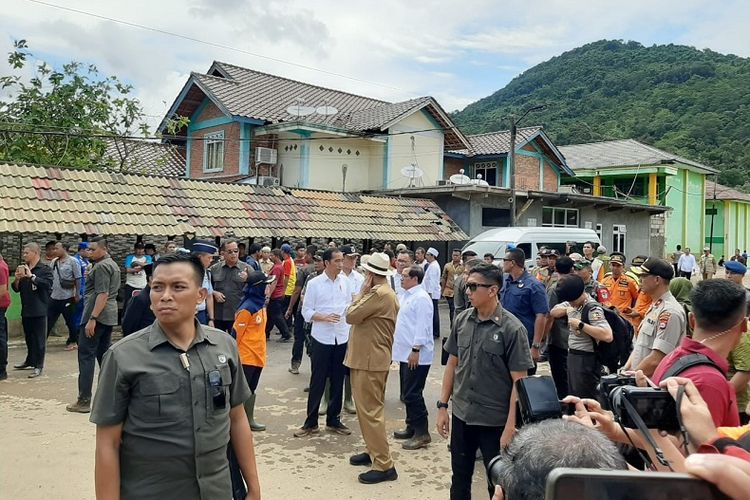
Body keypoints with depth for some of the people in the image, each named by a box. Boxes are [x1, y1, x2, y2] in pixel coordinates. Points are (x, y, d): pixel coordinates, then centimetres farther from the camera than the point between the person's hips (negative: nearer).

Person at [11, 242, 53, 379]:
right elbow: (16, 289, 18)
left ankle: (39, 366, 3)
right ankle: (30, 361, 31)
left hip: (39, 310, -7)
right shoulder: (23, 268, 14)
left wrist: (31, 276, -22)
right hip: (26, 310, 7)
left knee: (39, 339, -2)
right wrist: (17, 279, -2)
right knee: (29, 337, 17)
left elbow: (47, 284, -24)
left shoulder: (45, 269, -7)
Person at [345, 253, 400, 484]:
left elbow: (351, 316, -17)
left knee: (370, 411, -6)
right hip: (371, 358, 11)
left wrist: (362, 292, -10)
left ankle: (384, 465, -1)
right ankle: (374, 451, 31)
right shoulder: (384, 292, 14)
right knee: (370, 408, 19)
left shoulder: (379, 294, -20)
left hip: (370, 361, -11)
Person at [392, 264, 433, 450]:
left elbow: (422, 326, -20)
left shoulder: (421, 298, -15)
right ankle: (412, 428, 27)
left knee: (412, 394, -6)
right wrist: (396, 340, 20)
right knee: (407, 393, 16)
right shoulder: (406, 296, 14)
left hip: (416, 355, -10)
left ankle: (422, 433, 3)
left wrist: (416, 350, -21)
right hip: (405, 353, 10)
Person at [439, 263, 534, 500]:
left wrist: (510, 427, -15)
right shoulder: (461, 320, -1)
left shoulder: (512, 328, -14)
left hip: (495, 421, -4)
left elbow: (518, 381, -13)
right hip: (461, 415, 4)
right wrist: (442, 405, 6)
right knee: (460, 479, 18)